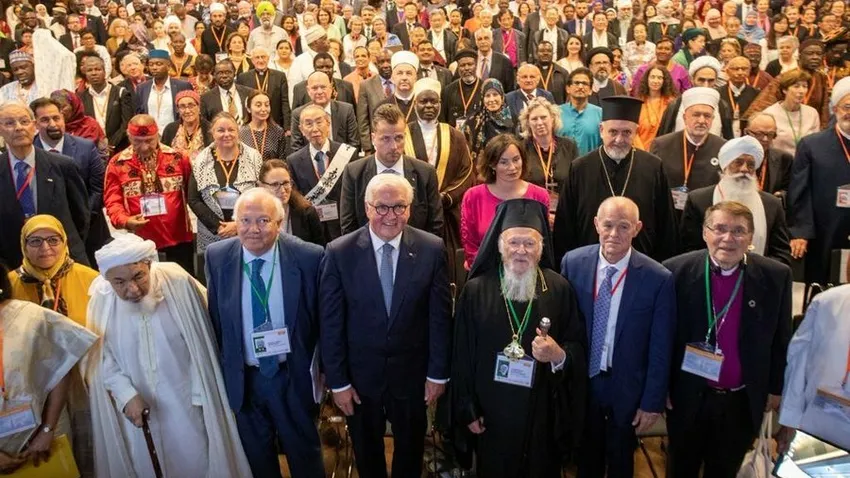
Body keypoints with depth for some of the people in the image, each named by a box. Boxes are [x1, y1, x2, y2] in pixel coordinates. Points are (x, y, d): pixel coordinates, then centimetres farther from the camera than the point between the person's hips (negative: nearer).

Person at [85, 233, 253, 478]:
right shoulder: (101, 300, -13)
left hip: (185, 400, -1)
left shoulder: (178, 283, -19)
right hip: (135, 405, 2)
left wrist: (201, 394, -5)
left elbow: (200, 343, -9)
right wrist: (126, 395, -14)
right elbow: (101, 356, -2)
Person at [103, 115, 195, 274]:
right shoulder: (117, 164, 0)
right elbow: (112, 201, -2)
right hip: (140, 242, 0)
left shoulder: (177, 158, 0)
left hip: (178, 239, 0)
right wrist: (125, 220, -21)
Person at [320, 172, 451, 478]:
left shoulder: (432, 249, -12)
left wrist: (438, 373, -4)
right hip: (360, 374, 0)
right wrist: (337, 381, -9)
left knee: (410, 449, 24)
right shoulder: (339, 253, -14)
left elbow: (440, 316, -6)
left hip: (412, 372, 1)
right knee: (366, 453, 23)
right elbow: (330, 323, -10)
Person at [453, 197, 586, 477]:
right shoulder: (476, 290, -5)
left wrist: (559, 356, -23)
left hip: (542, 411, 0)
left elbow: (579, 348, -1)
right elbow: (462, 355, -2)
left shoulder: (560, 289, -4)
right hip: (491, 411, 0)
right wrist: (467, 409, -2)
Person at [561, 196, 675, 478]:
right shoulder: (573, 263, -12)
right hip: (582, 381, 2)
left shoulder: (658, 279, -19)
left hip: (627, 387, -1)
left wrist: (653, 401, -7)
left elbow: (660, 349, -11)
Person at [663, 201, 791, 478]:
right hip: (688, 398, -1)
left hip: (743, 402, 1)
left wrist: (776, 388, 6)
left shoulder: (776, 276, -10)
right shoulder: (677, 270, -14)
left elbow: (781, 339, 1)